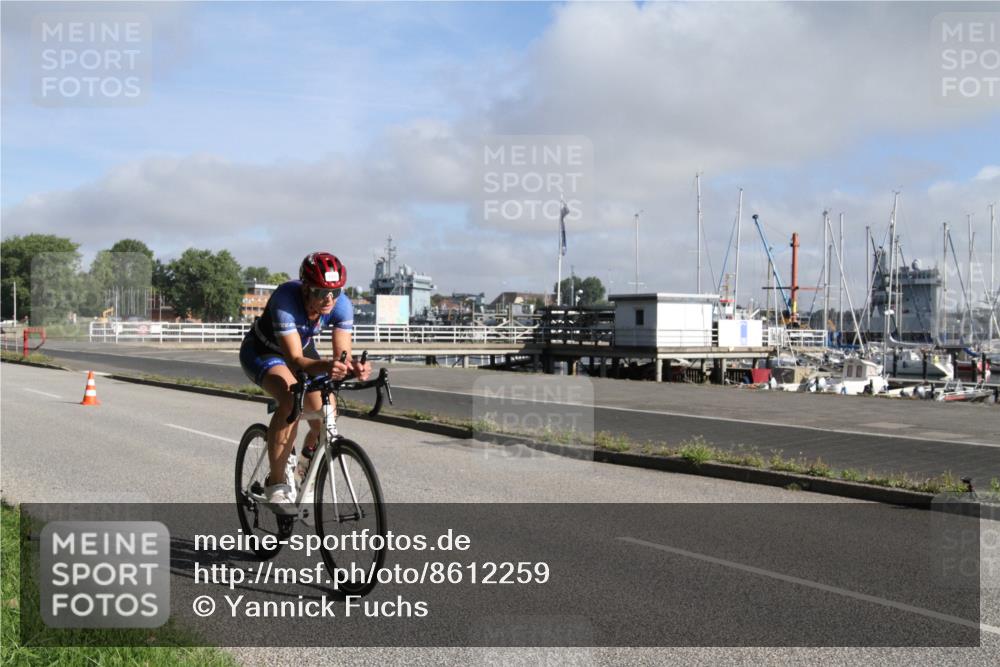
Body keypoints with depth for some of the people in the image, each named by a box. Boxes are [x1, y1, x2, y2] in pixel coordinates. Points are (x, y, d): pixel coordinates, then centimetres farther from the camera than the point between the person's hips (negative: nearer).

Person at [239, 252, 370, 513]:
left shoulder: (342, 305, -26)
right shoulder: (286, 299, -38)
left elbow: (342, 354, -30)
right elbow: (295, 360, -44)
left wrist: (354, 366, -53)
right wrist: (326, 366, -63)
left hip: (303, 350, 5)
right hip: (262, 351, -5)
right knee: (291, 400, -35)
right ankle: (276, 483, -20)